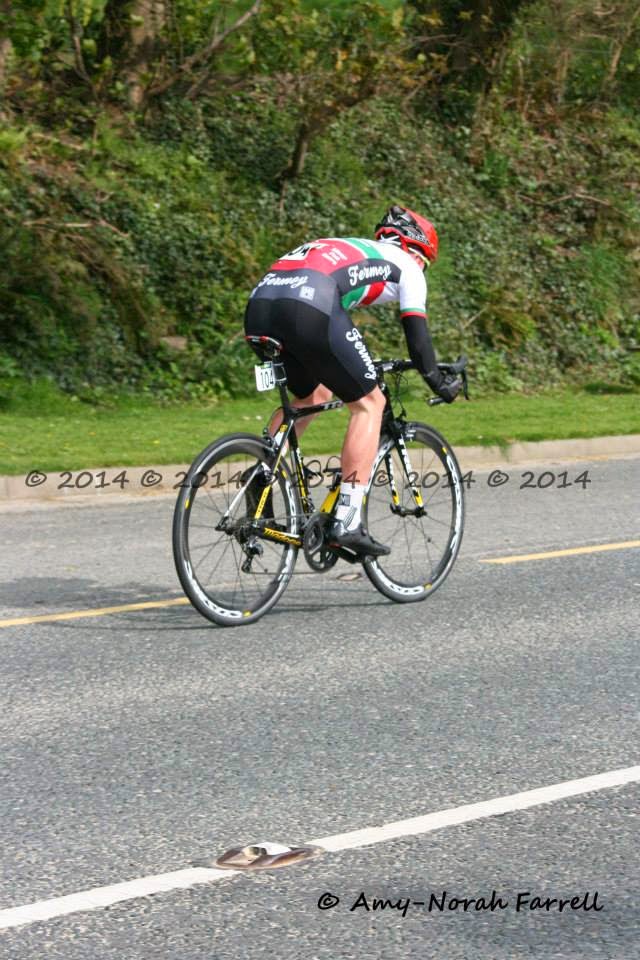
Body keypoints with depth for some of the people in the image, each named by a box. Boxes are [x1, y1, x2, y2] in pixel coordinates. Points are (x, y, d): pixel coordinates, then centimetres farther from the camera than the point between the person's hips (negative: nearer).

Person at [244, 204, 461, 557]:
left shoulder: (345, 250, 42)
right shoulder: (405, 266, 24)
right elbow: (416, 334, 21)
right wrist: (439, 384, 36)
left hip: (259, 302, 7)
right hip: (309, 309, -7)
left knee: (312, 395, 31)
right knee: (369, 403, 9)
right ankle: (346, 523, 1)